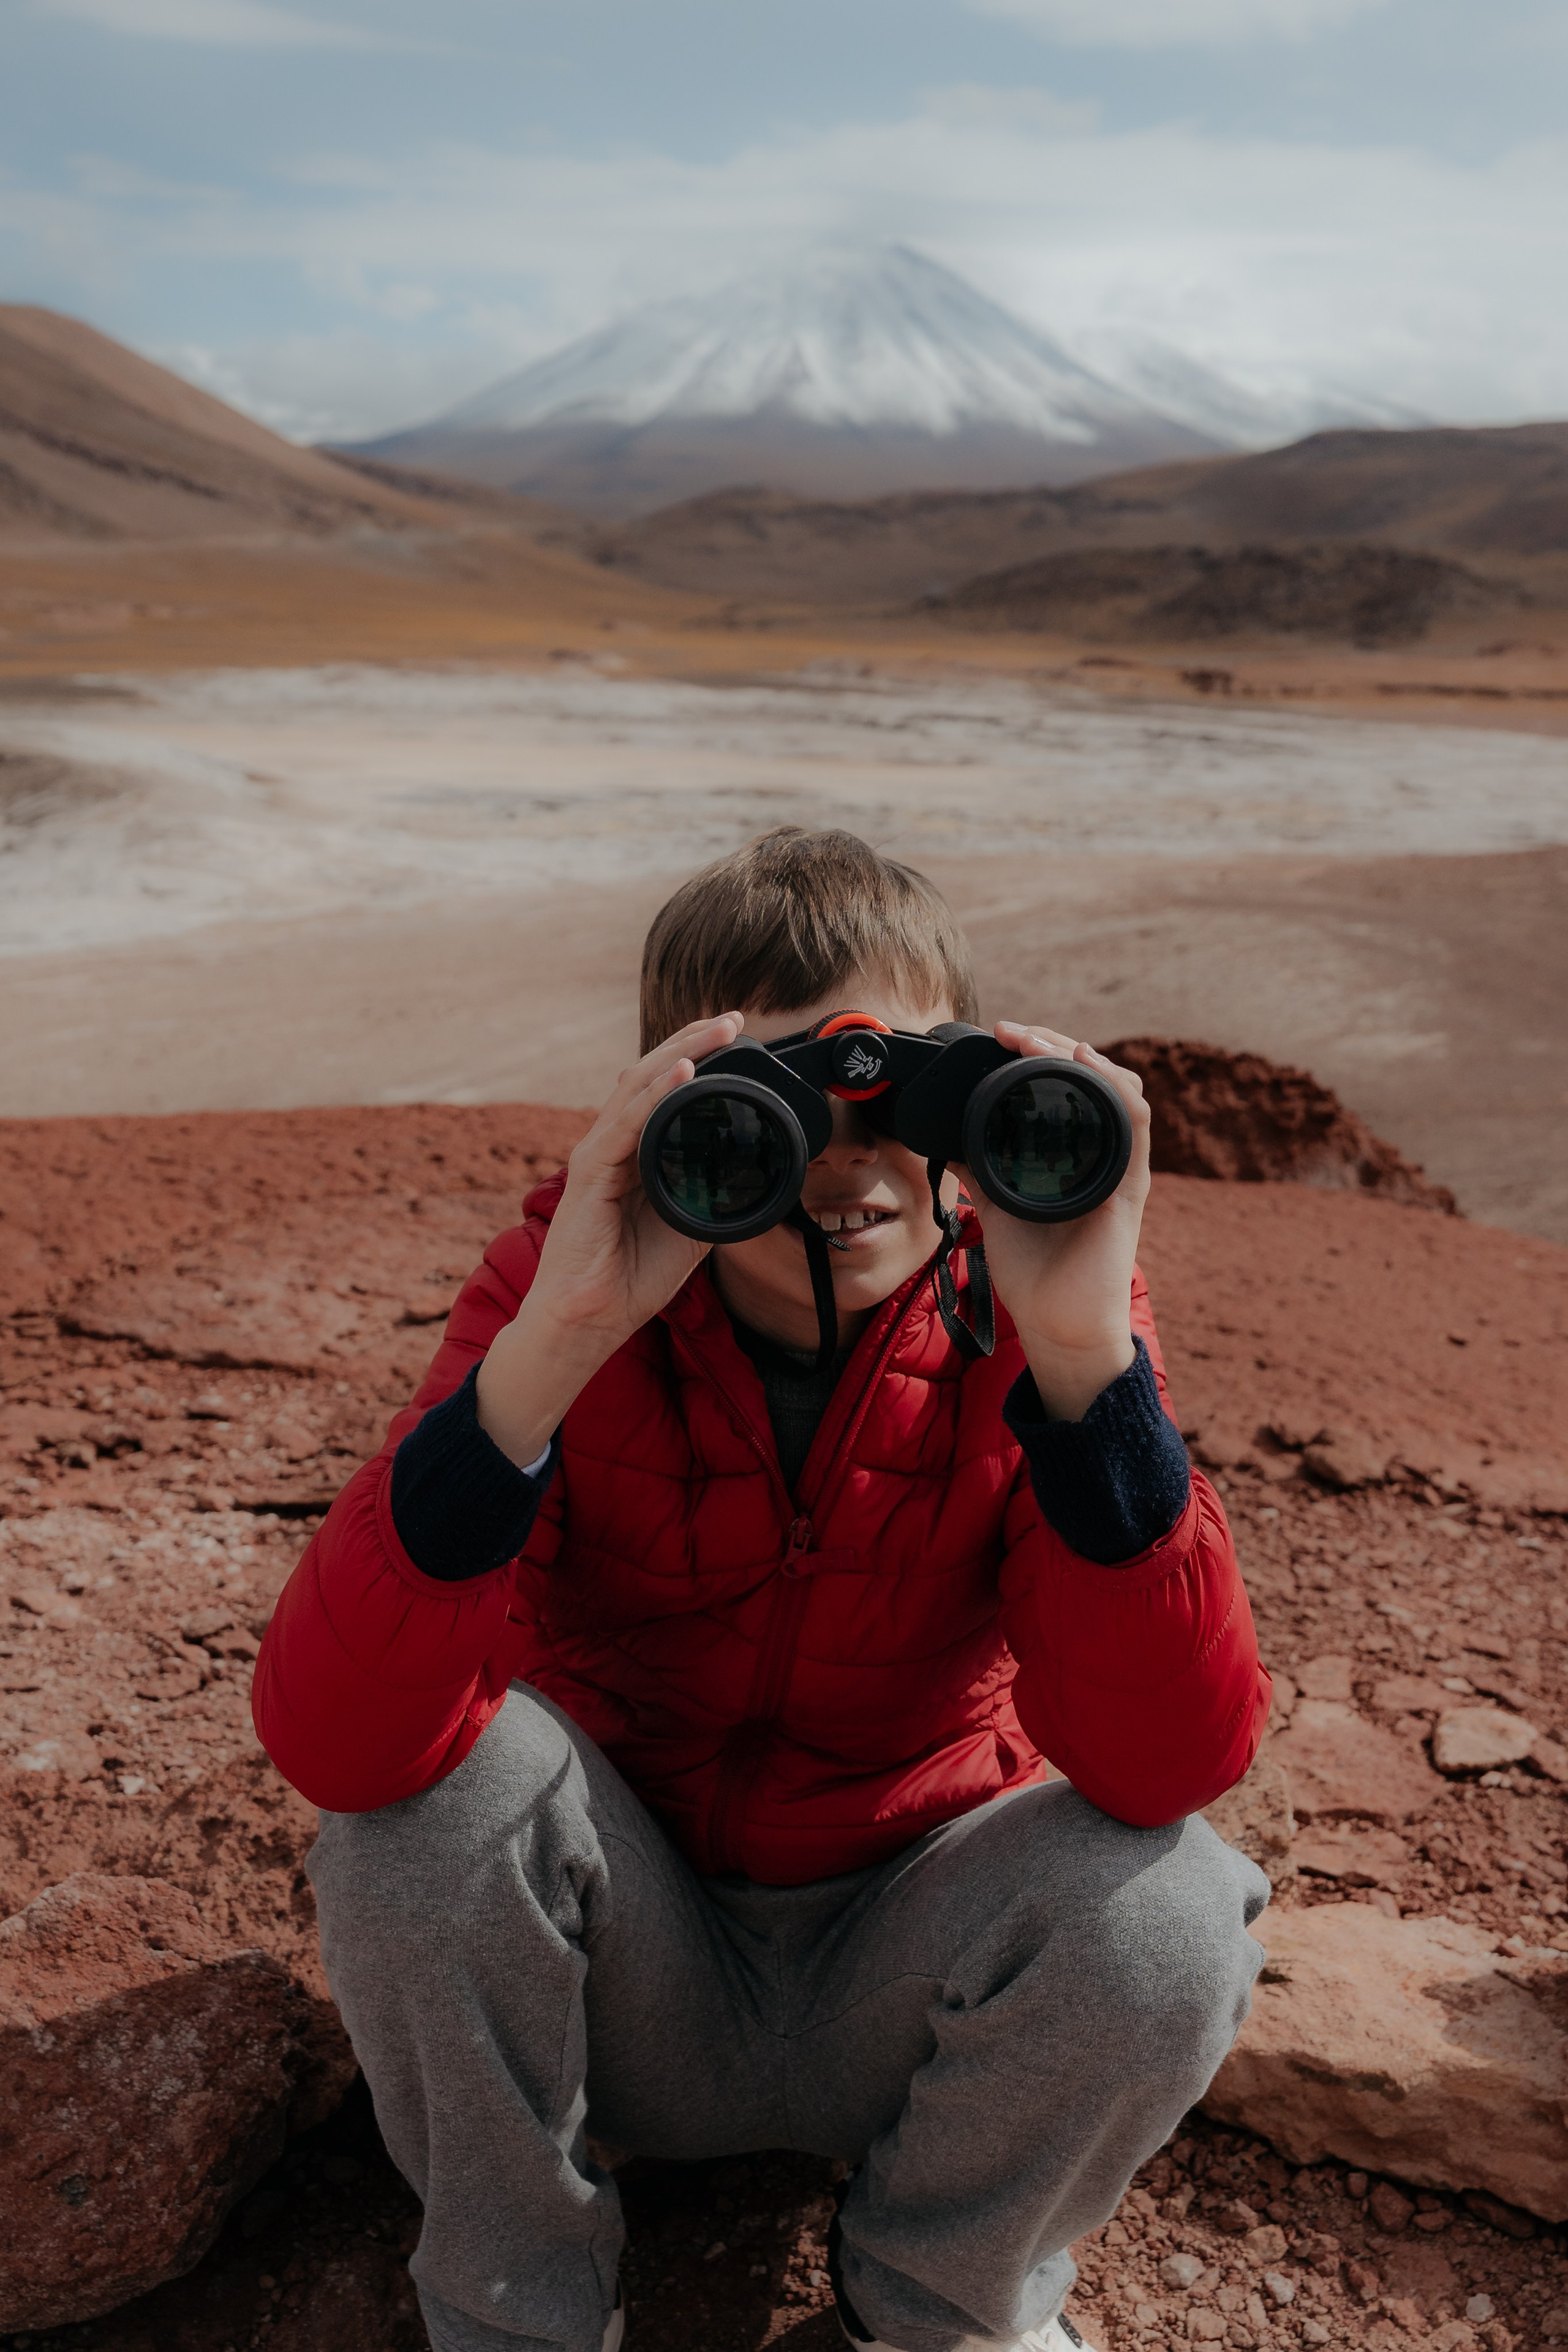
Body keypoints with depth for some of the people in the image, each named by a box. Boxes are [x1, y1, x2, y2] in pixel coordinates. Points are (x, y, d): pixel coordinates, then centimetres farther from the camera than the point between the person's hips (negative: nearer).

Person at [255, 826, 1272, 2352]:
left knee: (1164, 1912, -28)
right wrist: (550, 1344, -45)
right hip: (626, 1970, 0)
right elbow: (327, 1742, -33)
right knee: (432, 1771, -28)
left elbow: (1167, 1764, -29)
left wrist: (1086, 1346, -41)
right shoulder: (577, 1287, -19)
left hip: (900, 1975, 1)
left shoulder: (1019, 1310, -17)